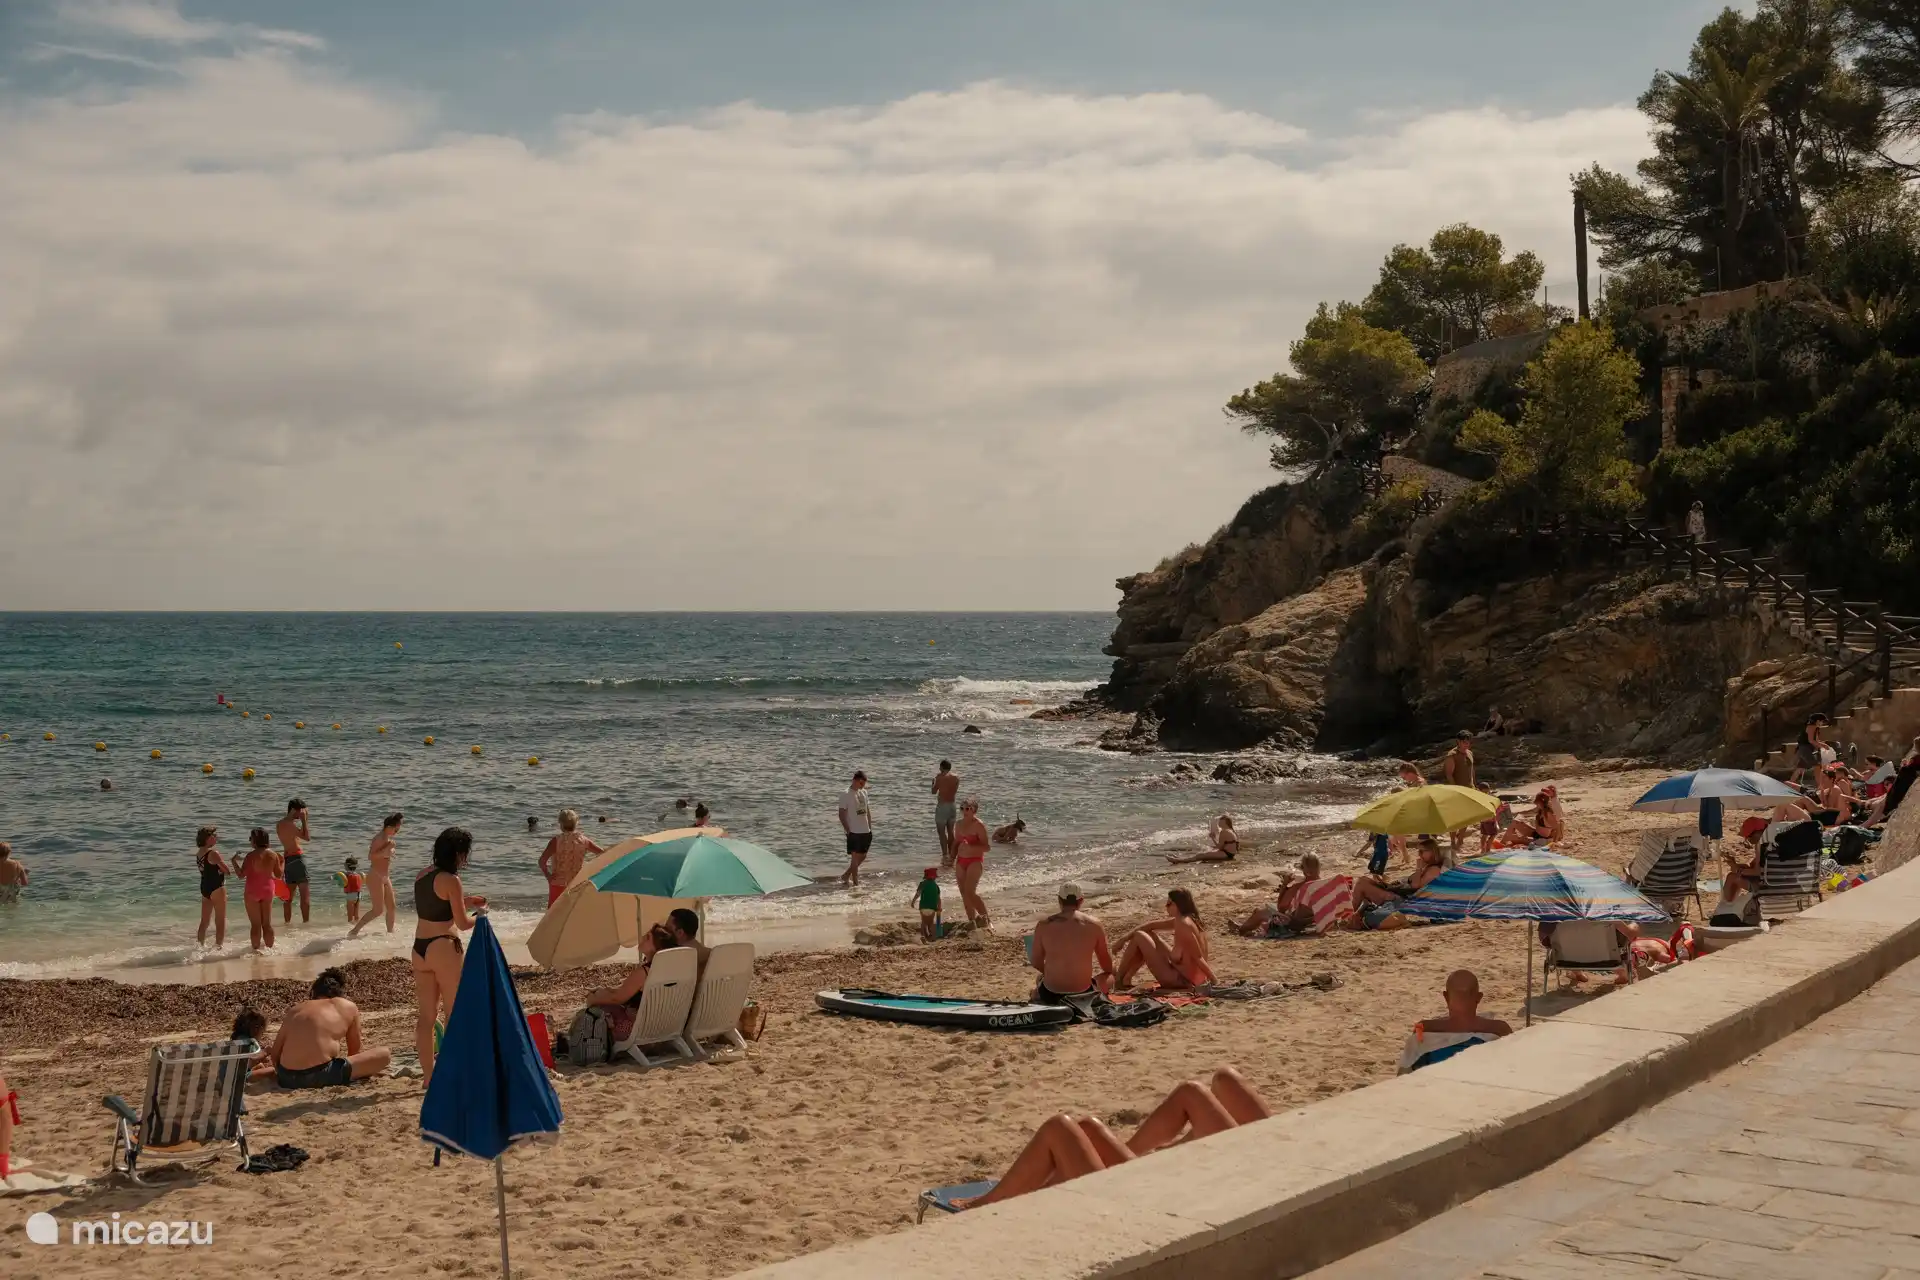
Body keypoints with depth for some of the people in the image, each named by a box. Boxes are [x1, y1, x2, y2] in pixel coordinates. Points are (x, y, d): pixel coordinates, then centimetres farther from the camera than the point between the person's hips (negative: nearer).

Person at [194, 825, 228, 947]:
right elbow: (226, 870, -13)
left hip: (204, 887, 8)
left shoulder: (199, 853, 7)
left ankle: (201, 945, 23)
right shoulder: (213, 853, -18)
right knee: (221, 921, 1)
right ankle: (219, 945, 1)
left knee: (204, 921, 17)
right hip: (217, 888, -8)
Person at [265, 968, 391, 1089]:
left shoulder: (294, 1010, 20)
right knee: (384, 1054, 6)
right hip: (320, 1075, -6)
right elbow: (354, 1052, 21)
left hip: (287, 1079, 6)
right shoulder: (348, 1007, 13)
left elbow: (274, 1055, 18)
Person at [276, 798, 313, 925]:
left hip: (287, 859, 9)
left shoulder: (279, 824, 14)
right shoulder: (289, 824, -14)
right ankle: (305, 921, -9)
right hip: (297, 858, -9)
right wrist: (304, 820, -14)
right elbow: (307, 837, -20)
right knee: (304, 895, -7)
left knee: (289, 895, 14)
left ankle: (287, 921, 16)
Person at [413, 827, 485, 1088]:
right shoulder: (450, 880, -13)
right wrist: (479, 918, 9)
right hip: (443, 948, -7)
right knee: (454, 1014, 4)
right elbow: (463, 924, -11)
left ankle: (428, 1074, 13)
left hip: (419, 948, 7)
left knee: (425, 1015, 9)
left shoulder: (421, 876, 9)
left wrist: (465, 903, 21)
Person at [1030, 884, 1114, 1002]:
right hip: (1084, 994, -2)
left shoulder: (1044, 925, -5)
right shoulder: (1093, 925, -5)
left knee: (1035, 988, 38)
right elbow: (1107, 966, 8)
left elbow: (1036, 962, 5)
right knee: (1109, 978, 29)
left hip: (1050, 995, 2)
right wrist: (1111, 975, 32)